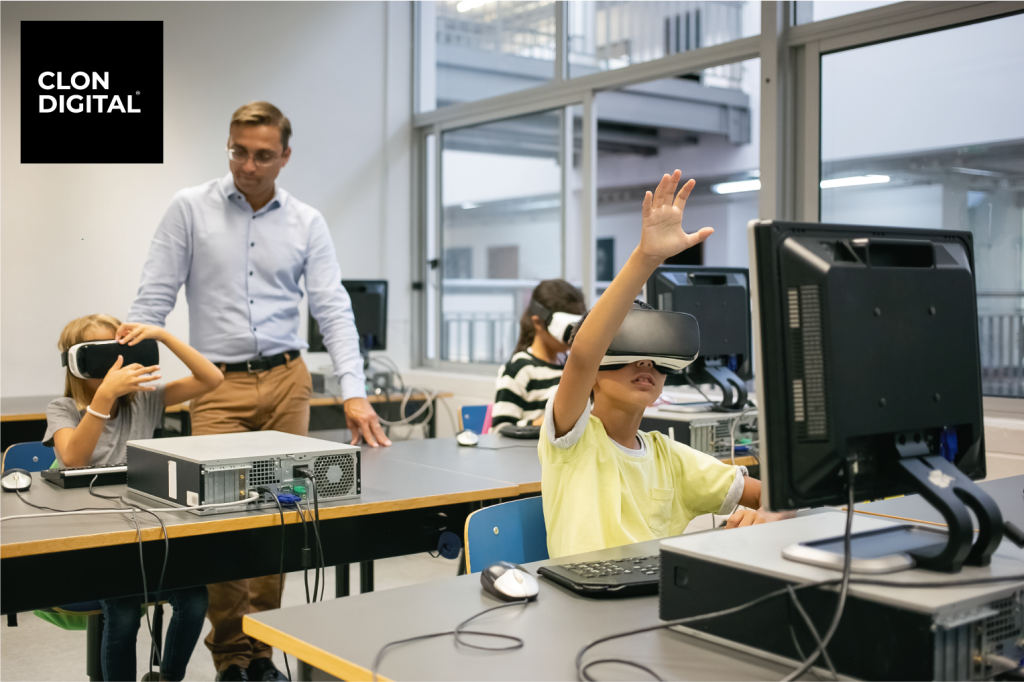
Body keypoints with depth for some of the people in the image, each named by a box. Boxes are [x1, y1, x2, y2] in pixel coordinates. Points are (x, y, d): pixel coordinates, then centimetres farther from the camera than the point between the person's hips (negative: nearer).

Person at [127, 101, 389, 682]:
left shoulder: (307, 223, 5)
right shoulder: (191, 209, 1)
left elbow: (334, 310, -1)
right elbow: (153, 301, 0)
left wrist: (355, 393, -12)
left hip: (286, 381, 2)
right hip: (218, 385, -1)